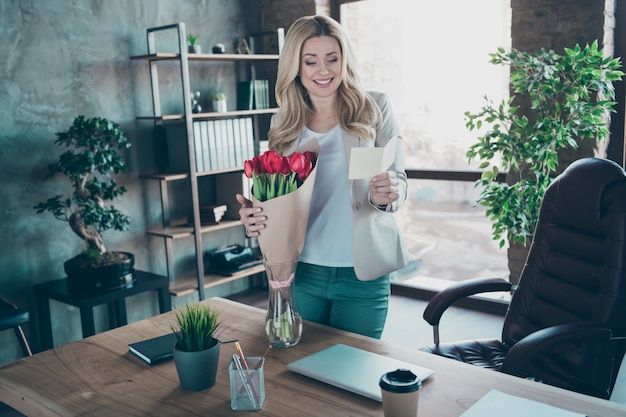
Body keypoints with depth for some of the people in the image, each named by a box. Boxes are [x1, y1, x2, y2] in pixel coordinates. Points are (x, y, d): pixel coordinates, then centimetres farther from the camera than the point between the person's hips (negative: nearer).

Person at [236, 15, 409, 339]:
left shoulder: (374, 108, -4)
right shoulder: (283, 123, 4)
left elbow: (399, 182, -4)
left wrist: (386, 195, -26)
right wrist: (251, 218, -12)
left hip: (362, 274, -2)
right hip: (301, 274, 3)